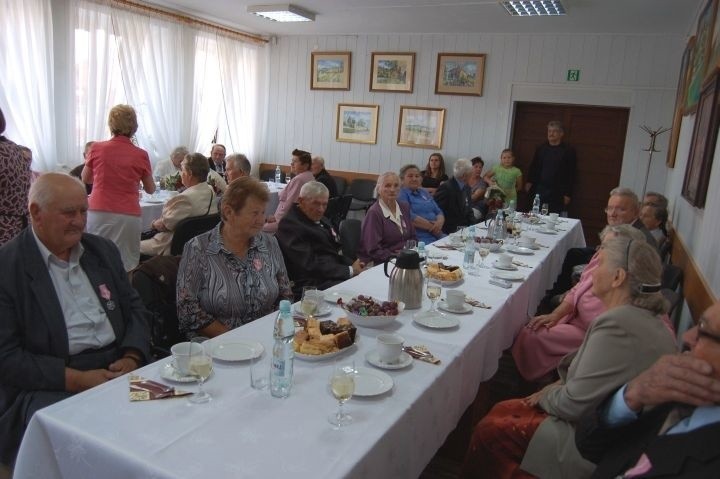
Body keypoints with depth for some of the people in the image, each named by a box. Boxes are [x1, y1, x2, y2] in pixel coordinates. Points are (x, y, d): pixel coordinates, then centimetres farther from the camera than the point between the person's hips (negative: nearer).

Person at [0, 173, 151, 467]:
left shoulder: (103, 250, 11)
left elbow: (134, 309, 12)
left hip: (118, 371, 5)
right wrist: (78, 379, -17)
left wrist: (131, 358, -7)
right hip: (49, 385, -4)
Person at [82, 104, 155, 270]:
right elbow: (150, 189, 12)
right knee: (126, 265, 2)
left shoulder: (97, 149, 0)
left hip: (98, 213, 1)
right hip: (128, 215, -1)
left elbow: (85, 179, 17)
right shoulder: (141, 155, -2)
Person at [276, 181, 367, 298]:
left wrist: (353, 265, -4)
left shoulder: (322, 220, 17)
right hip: (312, 285, -8)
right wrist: (350, 270, -13)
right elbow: (310, 266, -15)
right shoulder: (290, 224, -9)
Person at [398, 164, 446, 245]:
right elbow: (410, 217, -14)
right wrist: (432, 227, -12)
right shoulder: (401, 194, 0)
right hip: (418, 239, -7)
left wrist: (440, 222, -6)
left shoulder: (424, 192, 23)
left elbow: (439, 212, 18)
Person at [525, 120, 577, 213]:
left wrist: (568, 194, -7)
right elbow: (533, 167, 17)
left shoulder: (568, 151, -1)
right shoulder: (541, 148, 11)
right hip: (540, 190, 4)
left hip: (558, 193, -4)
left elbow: (571, 174, -4)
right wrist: (530, 182, 7)